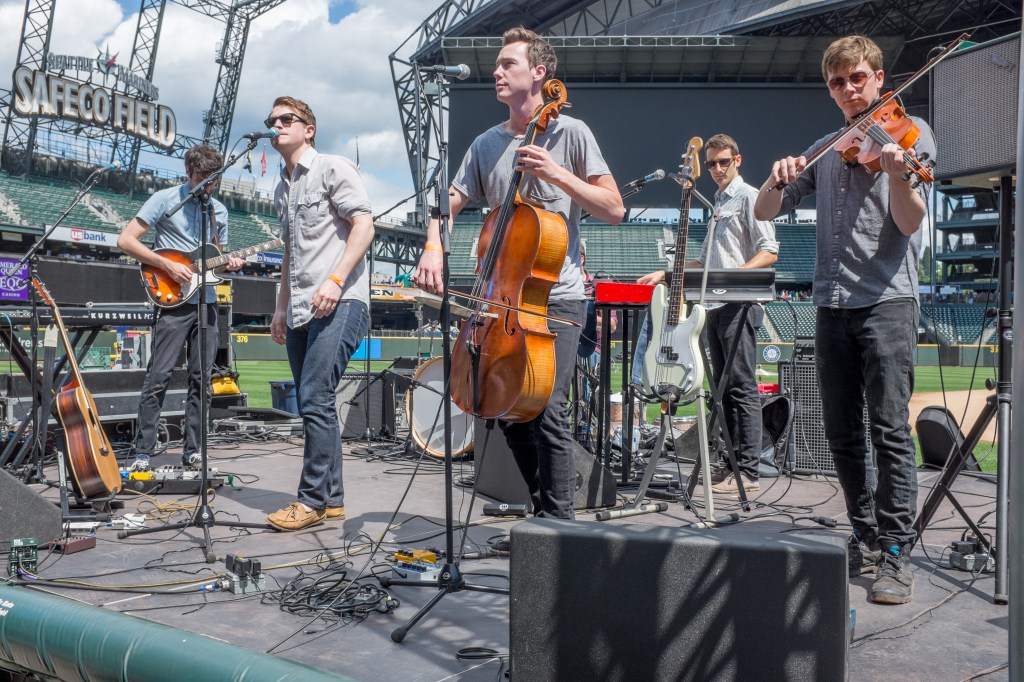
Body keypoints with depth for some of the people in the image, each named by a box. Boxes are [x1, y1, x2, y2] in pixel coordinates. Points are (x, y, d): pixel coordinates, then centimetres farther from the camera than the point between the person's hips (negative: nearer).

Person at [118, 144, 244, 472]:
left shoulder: (219, 210, 14)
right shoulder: (165, 200, -3)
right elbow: (125, 240, -8)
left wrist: (229, 263, -1)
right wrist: (168, 265, -15)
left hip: (207, 303, 6)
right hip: (174, 301, -5)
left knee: (201, 380, 6)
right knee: (159, 377, -7)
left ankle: (192, 451, 14)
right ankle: (142, 453, -1)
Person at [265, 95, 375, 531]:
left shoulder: (333, 168, 0)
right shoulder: (282, 190, 23)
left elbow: (363, 225, -10)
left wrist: (335, 280, -20)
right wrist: (281, 307, 21)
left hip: (339, 303, -9)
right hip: (300, 311, 9)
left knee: (315, 400, -14)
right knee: (313, 405, 8)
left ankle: (312, 500, -6)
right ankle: (332, 499, 16)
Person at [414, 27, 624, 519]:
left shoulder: (570, 132, 0)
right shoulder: (488, 143, 13)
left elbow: (614, 210, -4)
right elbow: (449, 205, 9)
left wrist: (558, 174, -16)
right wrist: (433, 247, -12)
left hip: (556, 298, -5)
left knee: (547, 411, -13)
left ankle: (559, 523, 1)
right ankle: (541, 507, 27)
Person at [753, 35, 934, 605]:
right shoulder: (824, 150, 17)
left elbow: (910, 223, -9)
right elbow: (765, 212, 12)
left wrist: (896, 173, -29)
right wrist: (780, 177, -9)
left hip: (887, 298, -5)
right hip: (832, 302, 5)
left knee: (890, 427, -8)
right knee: (842, 430, 8)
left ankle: (897, 552, -1)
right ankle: (866, 538, 22)